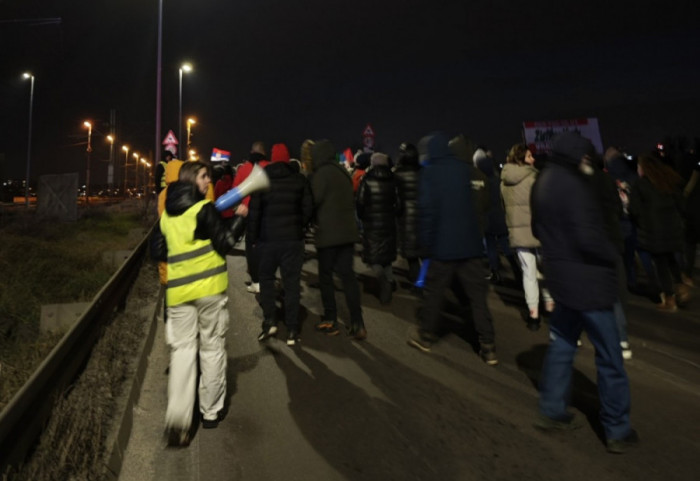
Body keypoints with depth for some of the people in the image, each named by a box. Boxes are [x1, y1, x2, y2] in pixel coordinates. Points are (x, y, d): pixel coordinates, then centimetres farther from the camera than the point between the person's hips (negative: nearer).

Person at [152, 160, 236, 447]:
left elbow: (159, 252, 14)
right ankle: (211, 412, 21)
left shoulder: (166, 214, 11)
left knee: (183, 350, 6)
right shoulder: (204, 209, -8)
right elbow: (225, 244, -11)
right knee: (212, 348, 10)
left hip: (178, 290, 4)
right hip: (210, 287, -4)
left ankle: (177, 419, -6)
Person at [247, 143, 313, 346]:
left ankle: (269, 321, 9)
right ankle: (292, 330, 6)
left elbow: (254, 212, -3)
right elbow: (308, 208, 0)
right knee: (291, 283, 5)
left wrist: (253, 237, 6)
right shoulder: (299, 179, 2)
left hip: (268, 238, 0)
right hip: (293, 238, 0)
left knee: (266, 278, 18)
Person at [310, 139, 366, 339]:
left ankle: (330, 320, 12)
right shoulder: (343, 172, 13)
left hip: (328, 233, -6)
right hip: (348, 231, 7)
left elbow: (313, 201, -11)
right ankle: (357, 322, 4)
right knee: (347, 274, 7)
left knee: (325, 275, 7)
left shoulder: (321, 173, -11)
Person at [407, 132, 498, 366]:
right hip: (470, 243, 4)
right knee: (477, 295, 6)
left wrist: (426, 242, -5)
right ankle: (488, 347, 8)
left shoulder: (429, 173, -7)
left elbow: (426, 210, -11)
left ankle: (425, 336, 26)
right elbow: (480, 204, 11)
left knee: (434, 292, 11)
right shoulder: (465, 168, 6)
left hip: (443, 245, -3)